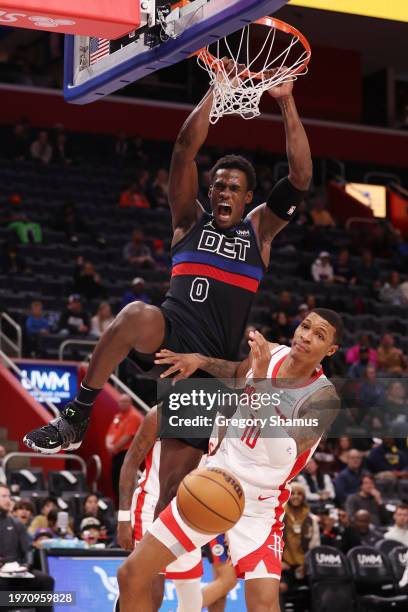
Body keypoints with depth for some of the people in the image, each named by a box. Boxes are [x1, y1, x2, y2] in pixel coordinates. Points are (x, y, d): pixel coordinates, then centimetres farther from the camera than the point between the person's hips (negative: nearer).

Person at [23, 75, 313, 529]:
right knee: (137, 315, -38)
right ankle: (76, 418, -27)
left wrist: (286, 104, -4)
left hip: (209, 362, 1)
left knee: (175, 478, -4)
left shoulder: (258, 229, 15)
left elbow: (301, 176, 3)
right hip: (171, 333, -1)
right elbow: (186, 148, 3)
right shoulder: (190, 221, 14)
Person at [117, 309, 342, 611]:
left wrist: (261, 378, -37)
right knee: (131, 575, 3)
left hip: (259, 507, -5)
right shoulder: (269, 353, -5)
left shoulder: (323, 397, -20)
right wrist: (200, 360, 1)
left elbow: (282, 456, -35)